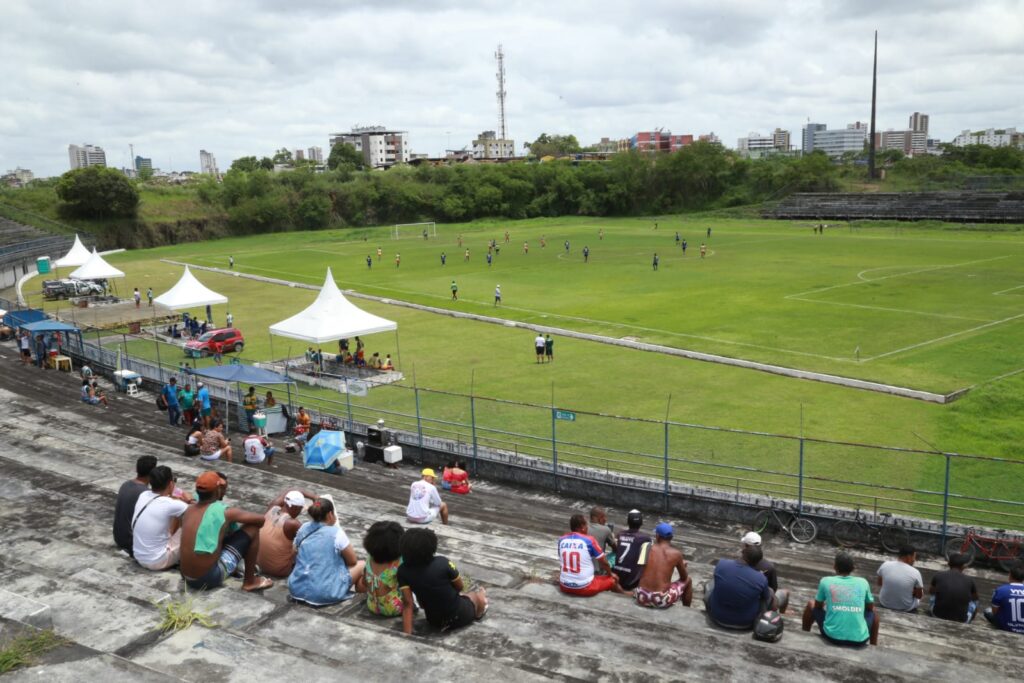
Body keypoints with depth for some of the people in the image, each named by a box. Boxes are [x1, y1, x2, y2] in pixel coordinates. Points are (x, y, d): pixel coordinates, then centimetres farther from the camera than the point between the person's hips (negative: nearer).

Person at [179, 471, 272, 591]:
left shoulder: (189, 510, 6)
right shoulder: (224, 512, -13)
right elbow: (260, 519, -4)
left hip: (187, 578, 7)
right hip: (209, 578, -7)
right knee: (252, 529, 0)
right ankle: (250, 582, 11)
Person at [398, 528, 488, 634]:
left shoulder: (403, 571, -19)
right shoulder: (442, 563, -26)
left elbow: (407, 604, -21)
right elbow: (460, 587, -10)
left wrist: (407, 635, -18)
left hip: (434, 622, 3)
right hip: (458, 617, -3)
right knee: (480, 593, 30)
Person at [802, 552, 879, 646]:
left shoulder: (826, 581, 3)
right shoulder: (863, 582, 6)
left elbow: (818, 606, 17)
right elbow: (870, 607, 22)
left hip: (832, 636, -1)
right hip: (859, 640, 1)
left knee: (811, 605, 27)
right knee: (873, 612, 33)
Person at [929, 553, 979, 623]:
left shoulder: (938, 576, -5)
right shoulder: (969, 580, -5)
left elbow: (930, 592, 17)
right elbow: (975, 598, 18)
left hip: (938, 616, 0)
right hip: (960, 622, 0)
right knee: (974, 601, 27)